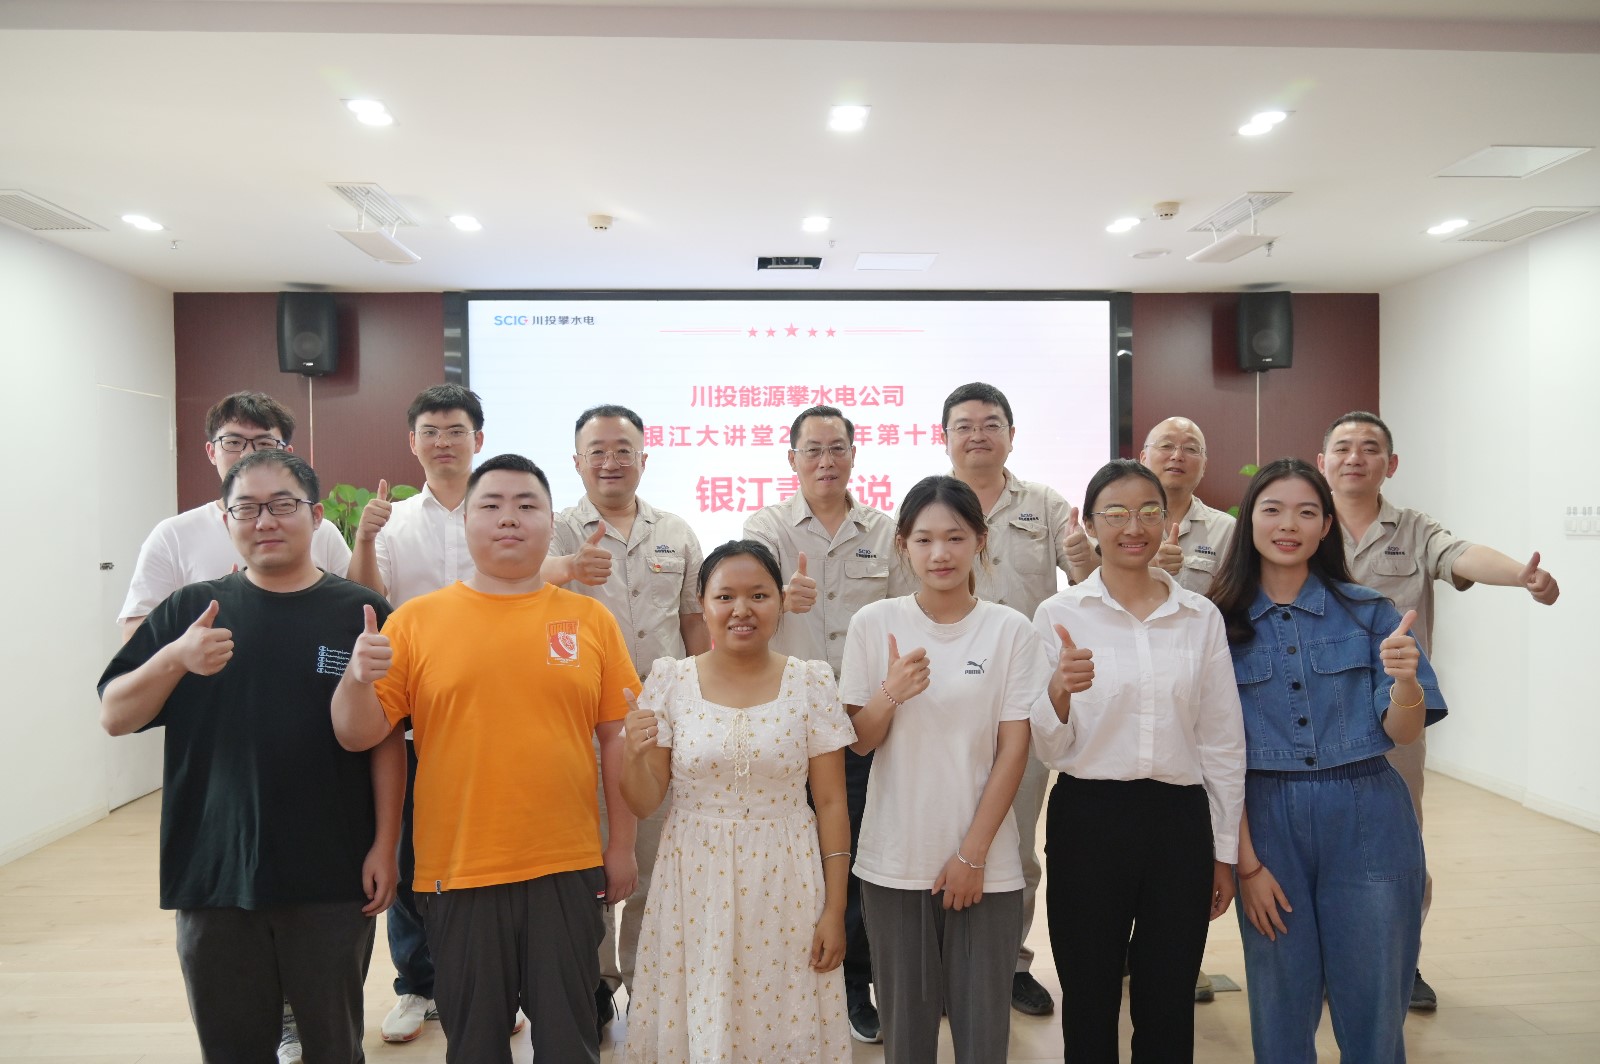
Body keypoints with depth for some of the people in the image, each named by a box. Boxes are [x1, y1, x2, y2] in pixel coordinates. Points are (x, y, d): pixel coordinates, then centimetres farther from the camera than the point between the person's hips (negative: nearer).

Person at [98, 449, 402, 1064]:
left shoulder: (359, 613, -3)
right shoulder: (189, 610, 4)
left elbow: (385, 740, -2)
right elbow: (114, 717, 2)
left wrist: (384, 845, -5)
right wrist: (175, 659, -17)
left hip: (333, 880, -2)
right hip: (212, 875, 2)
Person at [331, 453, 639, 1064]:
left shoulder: (590, 619, 2)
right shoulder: (416, 619, 1)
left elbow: (617, 738, 4)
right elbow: (357, 735, -1)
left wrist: (622, 846, 3)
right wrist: (357, 678, -21)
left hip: (568, 872, 0)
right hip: (457, 873, 0)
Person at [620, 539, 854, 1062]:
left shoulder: (812, 683, -4)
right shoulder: (669, 680, -3)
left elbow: (831, 804, -1)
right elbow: (644, 804, 0)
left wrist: (835, 909, -2)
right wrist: (635, 755, -21)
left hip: (785, 891, 0)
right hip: (694, 884, 1)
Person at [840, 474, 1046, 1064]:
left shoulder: (1010, 629, -4)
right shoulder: (873, 624, -3)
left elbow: (1014, 749, -3)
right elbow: (859, 742, 1)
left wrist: (973, 854, -7)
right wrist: (891, 694, -20)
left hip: (985, 863, 0)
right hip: (895, 860, 1)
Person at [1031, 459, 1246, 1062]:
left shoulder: (1202, 617, 4)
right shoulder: (1059, 615, -3)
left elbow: (1223, 742, 8)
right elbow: (1049, 750, -3)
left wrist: (1225, 852, 8)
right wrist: (1059, 692, -24)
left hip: (1180, 821, 2)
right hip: (1089, 819, -2)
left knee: (1169, 1010, 13)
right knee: (1090, 1006, 11)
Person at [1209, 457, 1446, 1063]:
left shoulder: (1367, 611, 1)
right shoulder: (1222, 623, -2)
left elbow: (1403, 734, -1)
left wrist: (1405, 679, -22)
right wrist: (1246, 860, -6)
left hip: (1366, 821, 1)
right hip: (1268, 821, 0)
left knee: (1373, 1013, 9)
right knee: (1280, 1015, 11)